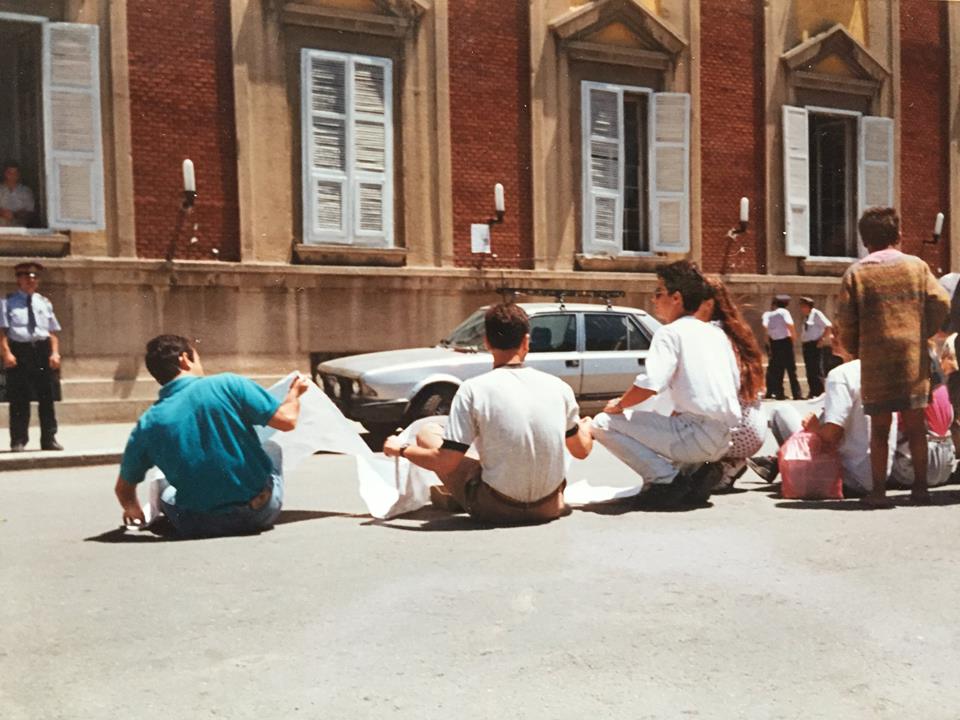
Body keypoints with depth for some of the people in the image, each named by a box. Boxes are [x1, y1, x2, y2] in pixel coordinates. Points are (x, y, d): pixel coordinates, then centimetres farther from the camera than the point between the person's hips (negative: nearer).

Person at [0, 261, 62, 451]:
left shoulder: (44, 302, 15)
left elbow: (53, 332, 13)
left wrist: (55, 352, -1)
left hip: (43, 350, 3)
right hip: (19, 351, -3)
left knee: (47, 397, 4)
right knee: (19, 399, -1)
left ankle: (49, 439, 10)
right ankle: (18, 441, 7)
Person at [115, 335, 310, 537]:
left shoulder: (147, 424, -2)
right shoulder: (226, 384, -10)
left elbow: (123, 489, 9)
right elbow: (287, 420, -10)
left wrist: (134, 511, 32)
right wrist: (294, 392, 13)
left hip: (201, 526, 3)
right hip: (262, 513, -3)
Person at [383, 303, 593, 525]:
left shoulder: (473, 389, -16)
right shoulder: (558, 386, -5)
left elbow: (445, 463, -15)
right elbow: (582, 450, 9)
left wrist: (400, 449, 4)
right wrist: (586, 427, 32)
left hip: (496, 509, -4)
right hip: (549, 508, 4)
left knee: (425, 435, 12)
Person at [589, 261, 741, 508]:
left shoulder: (670, 332, -6)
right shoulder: (717, 334, 18)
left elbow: (649, 385, -19)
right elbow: (735, 384, 21)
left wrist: (619, 404, 0)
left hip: (697, 434, -9)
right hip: (724, 441, 9)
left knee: (603, 424, -3)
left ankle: (666, 478, -9)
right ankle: (696, 470, 10)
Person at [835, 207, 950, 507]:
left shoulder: (855, 273, 0)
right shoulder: (916, 266, 4)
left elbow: (845, 322, -4)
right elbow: (941, 303, -3)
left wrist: (856, 350, 12)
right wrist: (923, 334, 12)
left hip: (875, 360, -1)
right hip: (914, 357, 1)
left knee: (879, 426, 5)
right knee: (915, 423, 10)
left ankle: (879, 490, 5)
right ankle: (920, 486, 14)